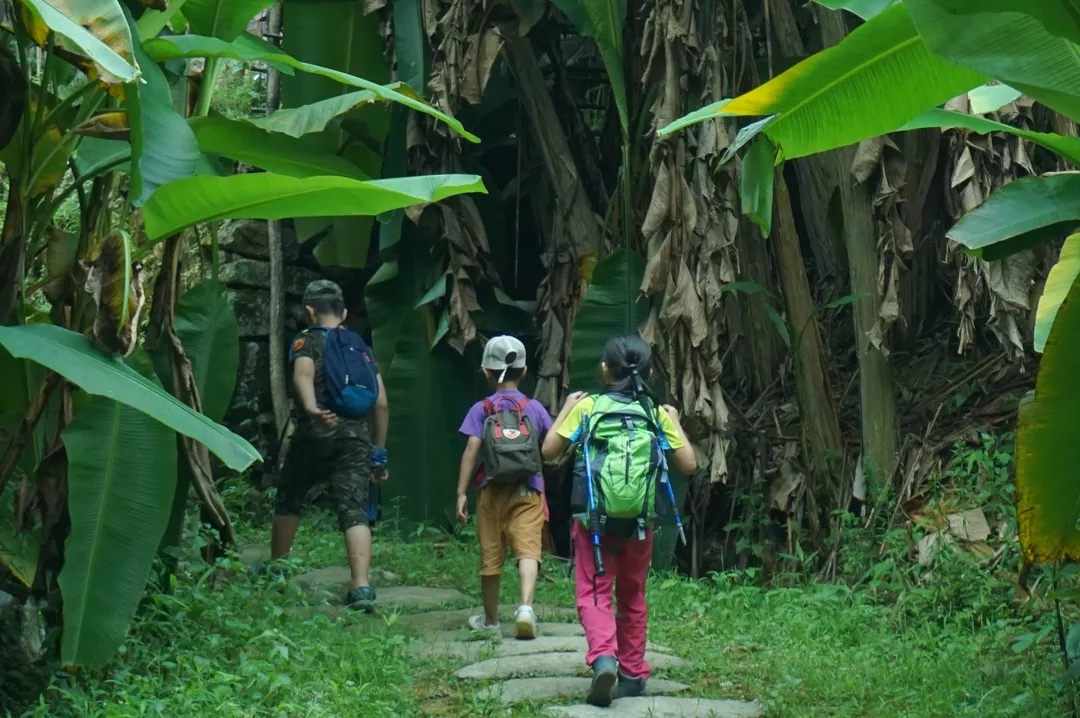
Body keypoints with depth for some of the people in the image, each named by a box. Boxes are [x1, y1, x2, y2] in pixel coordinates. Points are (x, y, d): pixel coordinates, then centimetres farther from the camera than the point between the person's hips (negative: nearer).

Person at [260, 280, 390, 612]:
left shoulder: (308, 341, 5)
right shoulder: (362, 347, 19)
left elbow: (303, 375, -19)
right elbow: (382, 403, 15)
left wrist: (311, 408, -37)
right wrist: (379, 453, 21)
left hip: (315, 435, -3)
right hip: (356, 438, 3)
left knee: (289, 501, 18)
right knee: (355, 510, -4)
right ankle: (361, 586, -17)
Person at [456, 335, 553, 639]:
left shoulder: (481, 410, 0)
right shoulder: (534, 408, 4)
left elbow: (471, 449, -9)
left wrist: (461, 493, -9)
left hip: (493, 492, 0)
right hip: (528, 492, 0)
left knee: (491, 555, 11)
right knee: (527, 549, -7)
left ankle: (490, 619, 25)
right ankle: (526, 606, -31)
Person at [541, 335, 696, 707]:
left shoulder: (587, 407, -3)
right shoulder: (657, 415, 2)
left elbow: (549, 451, -1)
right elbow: (689, 464, 2)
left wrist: (566, 409, 12)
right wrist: (674, 422, 16)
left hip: (594, 520, -2)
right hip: (639, 523, 2)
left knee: (593, 594, 1)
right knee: (632, 598, 17)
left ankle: (603, 657, -24)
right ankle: (633, 673, 23)